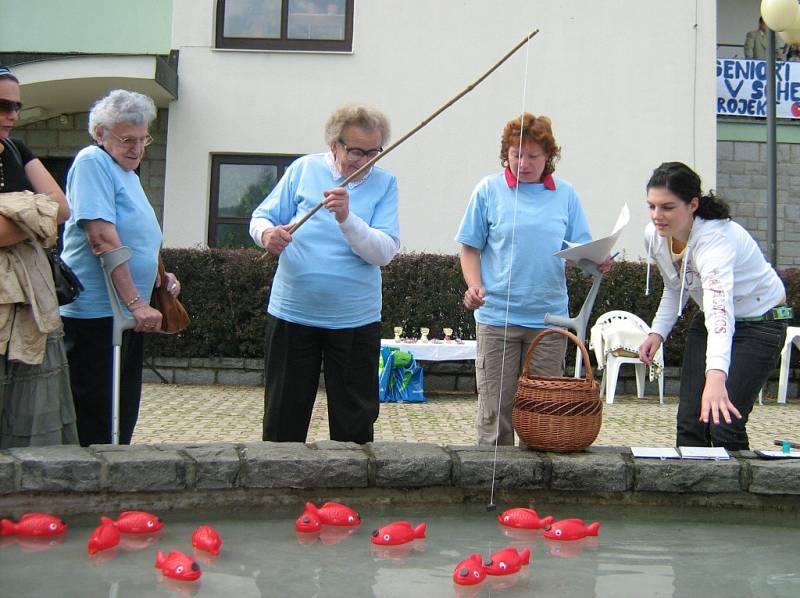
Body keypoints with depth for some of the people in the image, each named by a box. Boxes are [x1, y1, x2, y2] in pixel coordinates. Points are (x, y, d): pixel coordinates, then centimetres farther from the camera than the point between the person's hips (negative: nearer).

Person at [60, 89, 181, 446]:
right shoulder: (93, 162, -10)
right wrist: (136, 303, -23)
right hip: (96, 313, -10)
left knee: (123, 417, 14)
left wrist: (162, 275, 12)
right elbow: (102, 238, -20)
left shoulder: (127, 171, 18)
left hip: (126, 313, 10)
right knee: (96, 427, -3)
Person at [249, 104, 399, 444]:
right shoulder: (304, 169, 1)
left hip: (356, 319, 0)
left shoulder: (384, 183, -1)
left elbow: (385, 252, -12)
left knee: (354, 422, 9)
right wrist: (267, 233, -20)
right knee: (283, 419, 10)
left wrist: (347, 218, -26)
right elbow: (260, 218, 3)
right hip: (291, 313, 1)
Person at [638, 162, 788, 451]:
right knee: (689, 420, 0)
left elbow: (720, 306, -51)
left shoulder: (715, 238, -35)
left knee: (723, 422, -17)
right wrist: (658, 332, -5)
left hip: (760, 322, -7)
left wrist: (716, 375, -65)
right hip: (706, 320, 7)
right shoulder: (654, 235, -11)